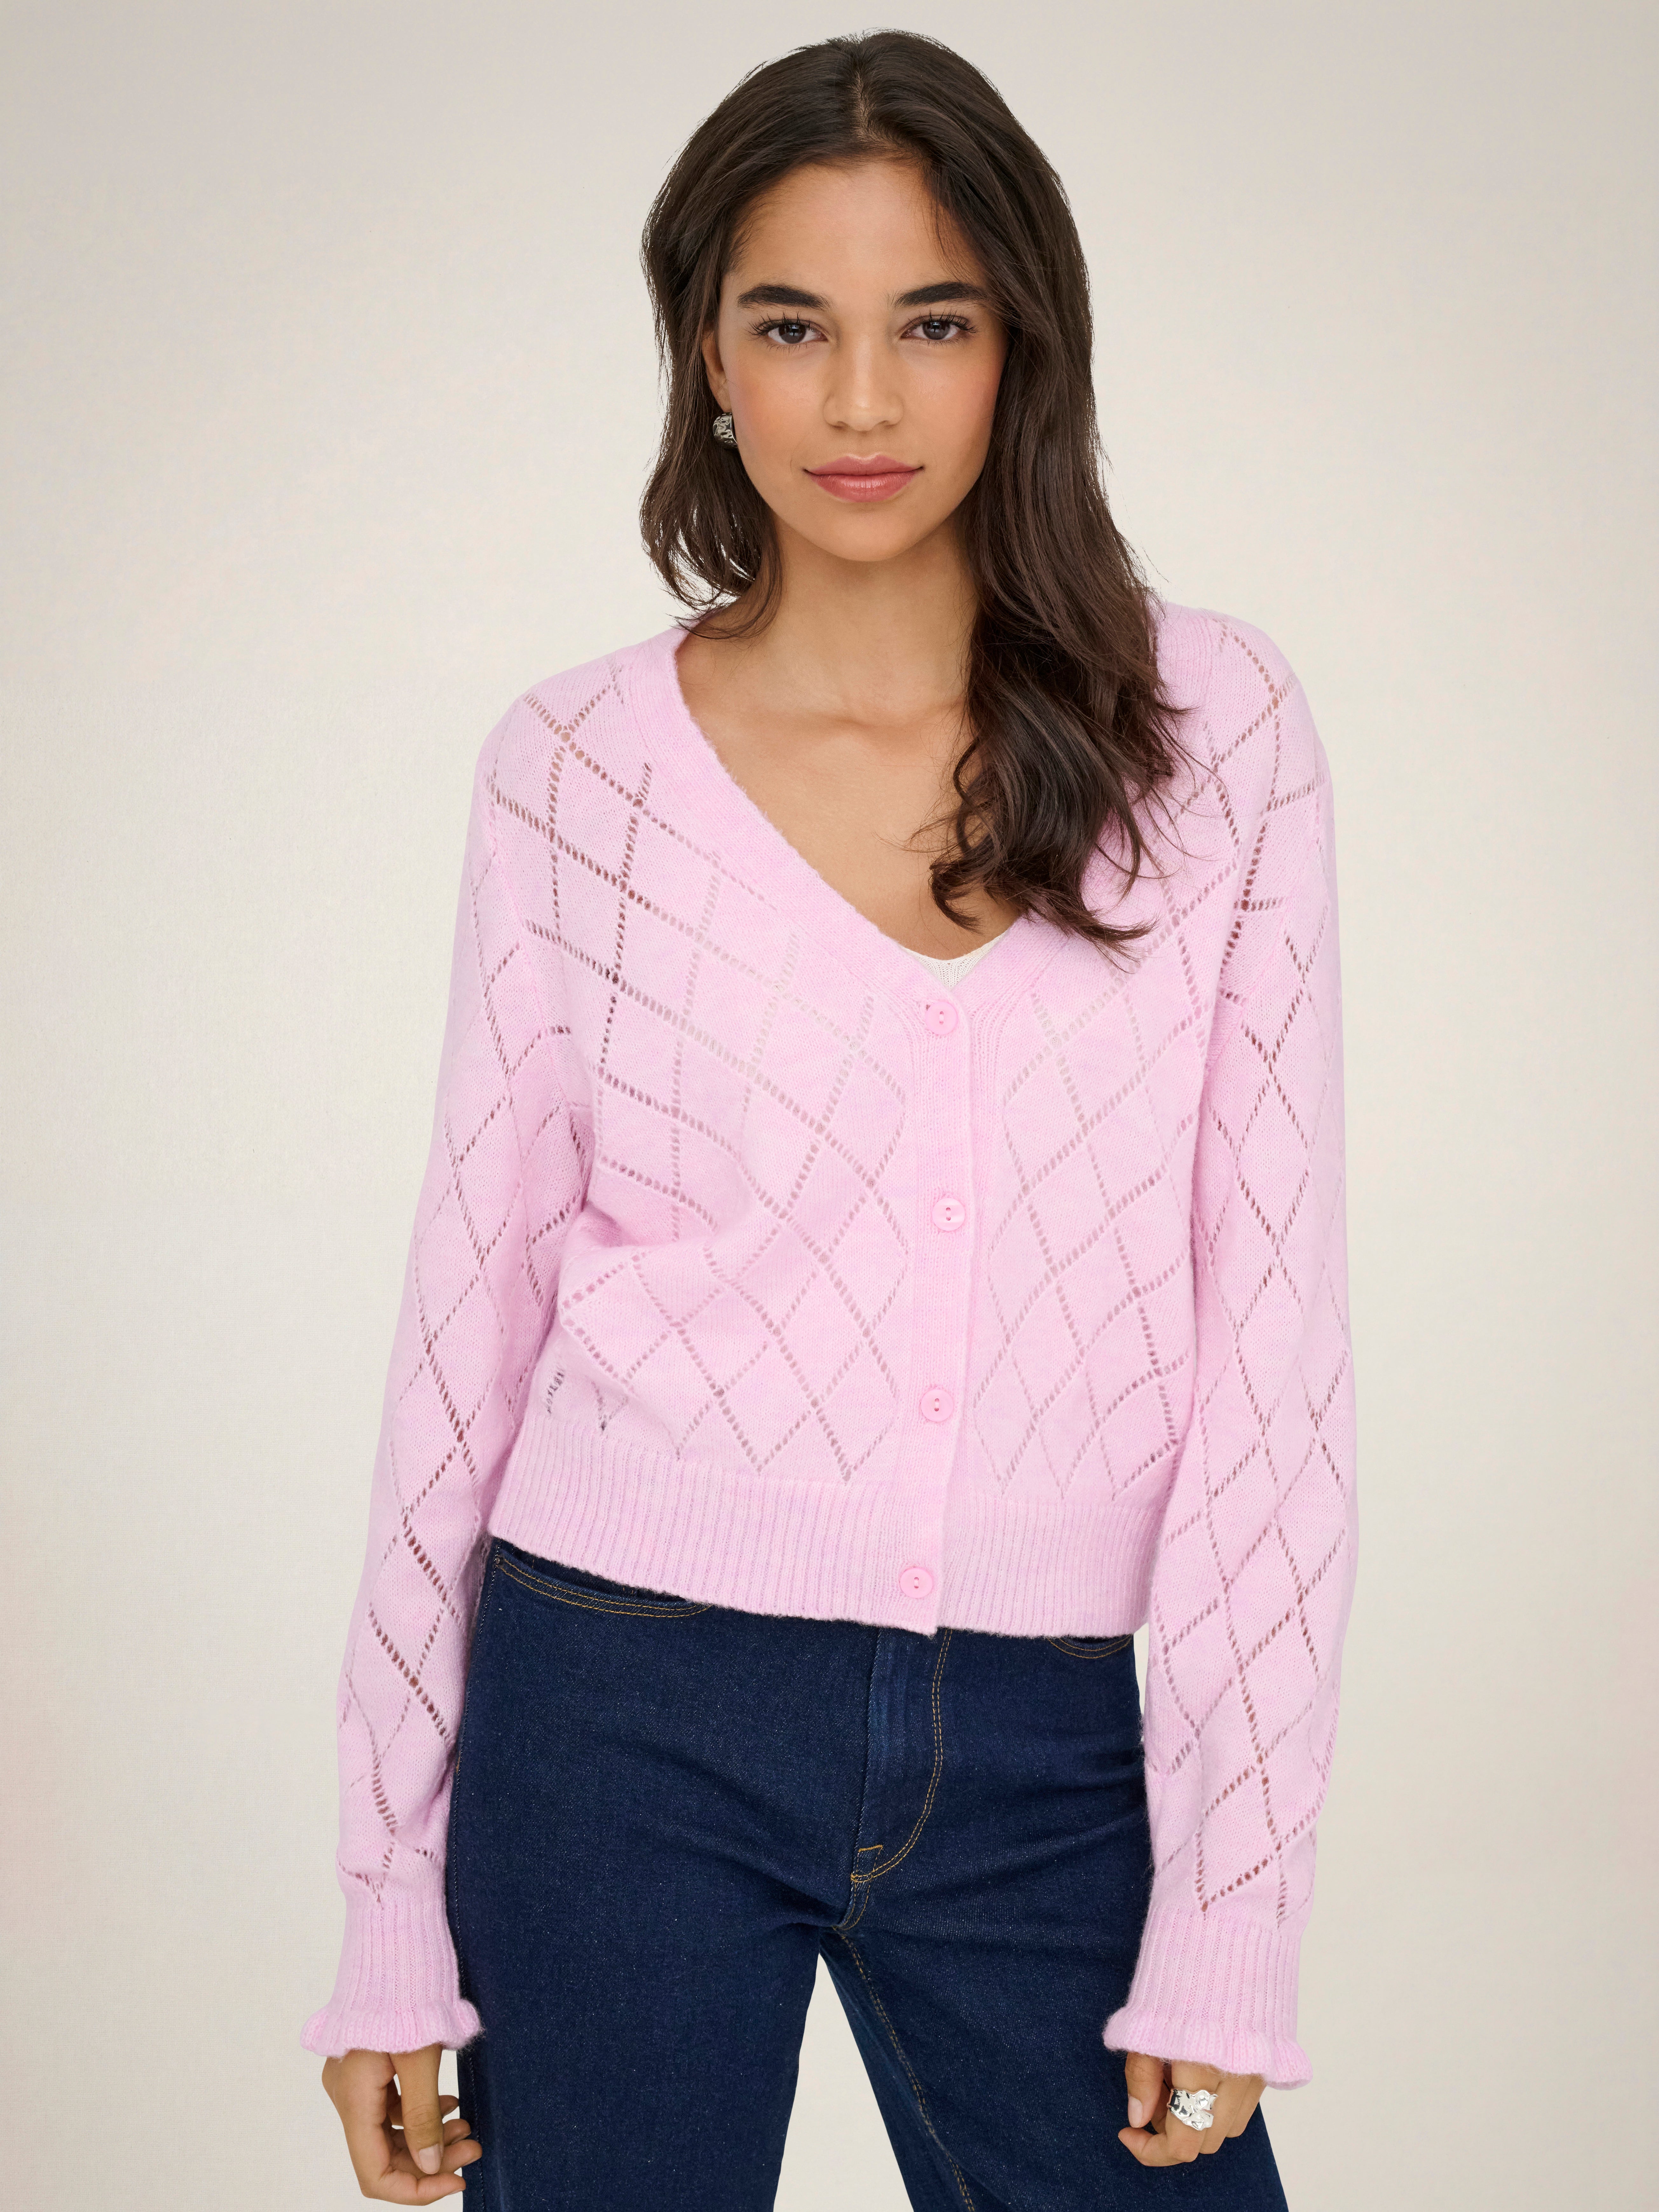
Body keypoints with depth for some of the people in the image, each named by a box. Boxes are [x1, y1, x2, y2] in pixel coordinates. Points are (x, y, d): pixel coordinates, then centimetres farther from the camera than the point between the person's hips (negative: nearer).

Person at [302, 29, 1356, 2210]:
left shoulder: (1217, 734, -1)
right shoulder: (579, 765, -1)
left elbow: (1272, 1319, -2)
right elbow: (471, 1313, 2)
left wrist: (1231, 1908, -5)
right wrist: (393, 1900, 2)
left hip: (1044, 1757, 1)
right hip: (630, 1720, 0)